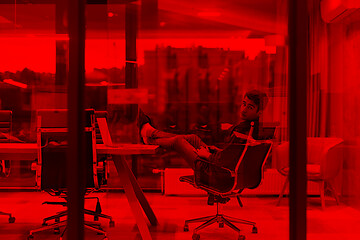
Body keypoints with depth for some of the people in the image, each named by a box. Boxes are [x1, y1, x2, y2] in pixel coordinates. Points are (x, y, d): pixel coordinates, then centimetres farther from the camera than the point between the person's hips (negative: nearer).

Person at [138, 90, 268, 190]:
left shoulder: (242, 132, -33)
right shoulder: (254, 126, -3)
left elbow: (223, 161, -30)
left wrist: (207, 155, -12)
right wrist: (218, 150, 9)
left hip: (218, 176, -8)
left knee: (178, 140, 8)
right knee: (192, 138, 21)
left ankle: (149, 139, 39)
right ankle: (152, 133, 40)